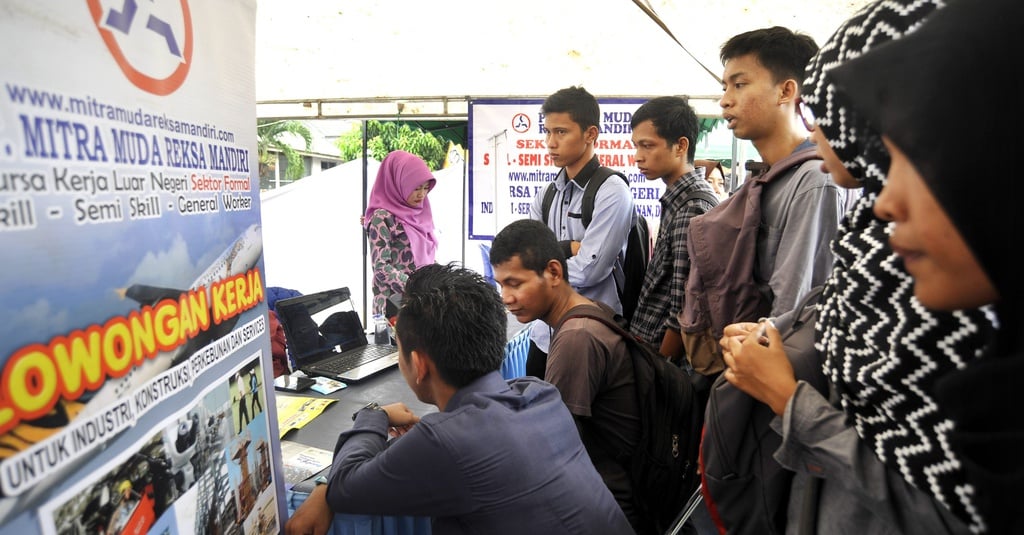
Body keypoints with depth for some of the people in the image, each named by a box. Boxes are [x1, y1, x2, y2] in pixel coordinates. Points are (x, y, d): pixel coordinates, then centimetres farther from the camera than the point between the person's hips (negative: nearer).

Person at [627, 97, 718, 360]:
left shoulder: (691, 210, -22)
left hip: (658, 352, -8)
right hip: (647, 346, 8)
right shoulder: (679, 198, 7)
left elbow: (683, 315, -22)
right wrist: (642, 340, 12)